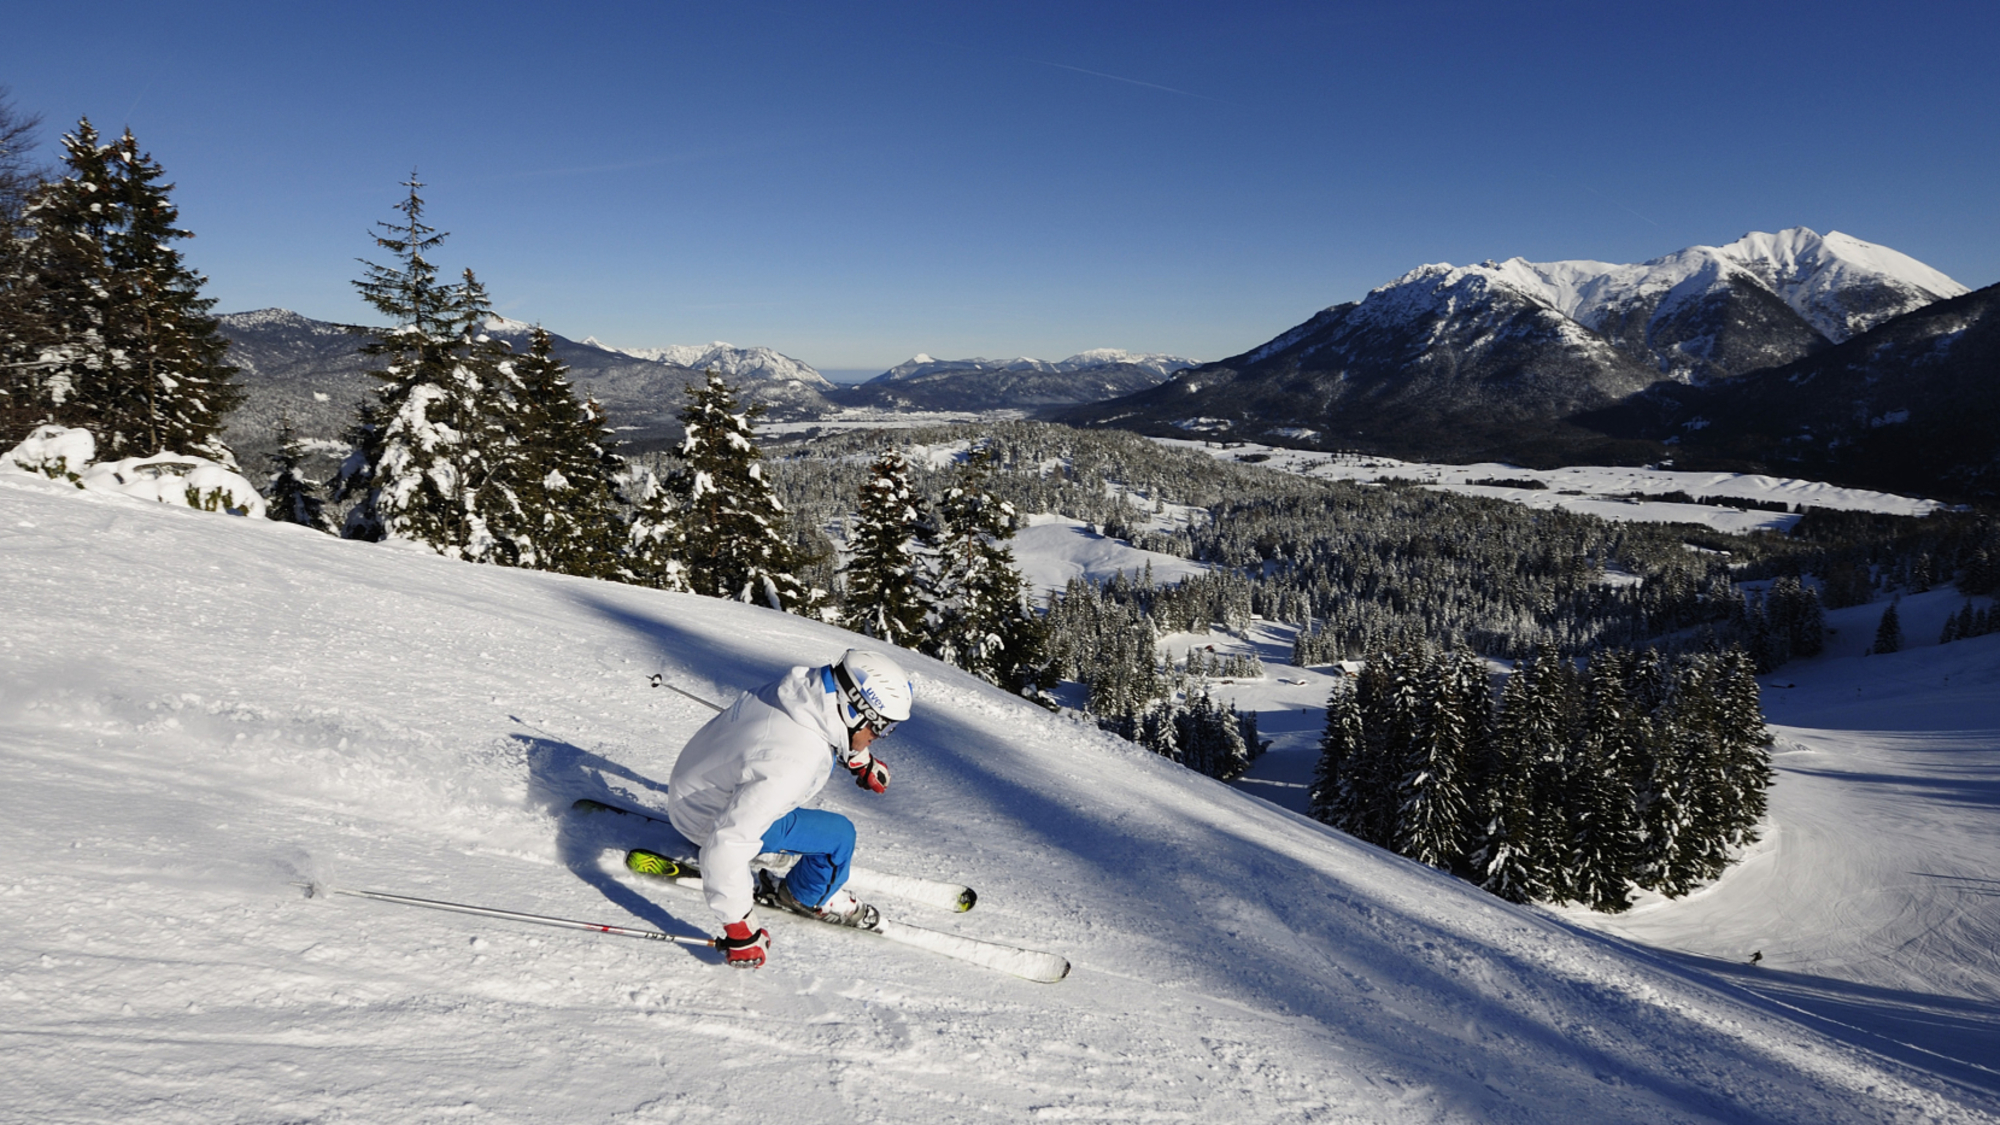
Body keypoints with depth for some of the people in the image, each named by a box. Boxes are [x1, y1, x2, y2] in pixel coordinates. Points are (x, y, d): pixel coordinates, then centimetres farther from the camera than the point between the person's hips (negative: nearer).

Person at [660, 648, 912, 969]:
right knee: (839, 835, -6)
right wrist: (739, 925, -31)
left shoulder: (806, 684, -17)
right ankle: (811, 898, 22)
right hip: (712, 820, -8)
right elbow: (728, 842, -39)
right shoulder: (792, 765, -40)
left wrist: (861, 759, 19)